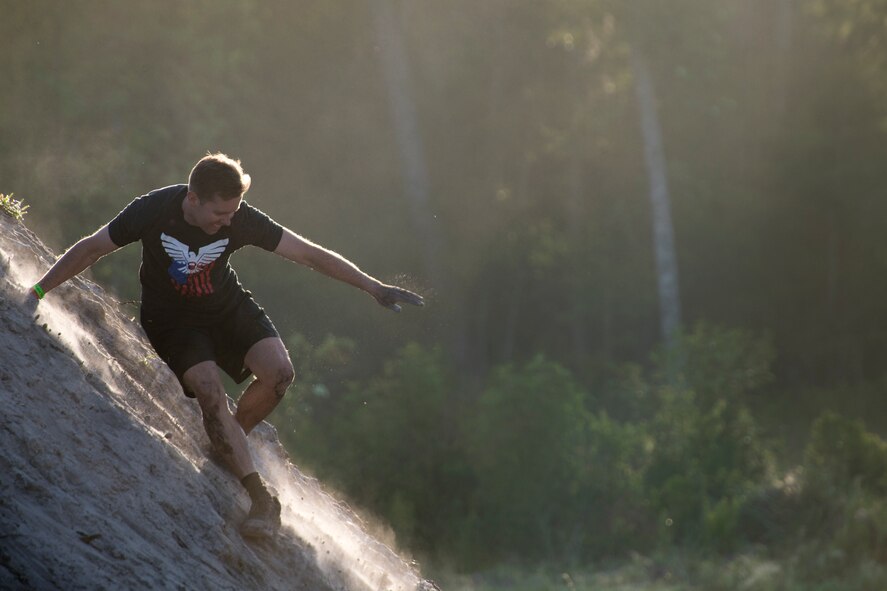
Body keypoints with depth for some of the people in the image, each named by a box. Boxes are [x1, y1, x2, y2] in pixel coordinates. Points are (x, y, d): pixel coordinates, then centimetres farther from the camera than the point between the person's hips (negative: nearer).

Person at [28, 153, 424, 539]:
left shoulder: (241, 220, -21)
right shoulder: (154, 211, -26)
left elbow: (309, 254, -15)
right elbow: (93, 248, -14)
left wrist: (374, 288, -14)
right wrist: (37, 292, -15)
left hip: (227, 307, 3)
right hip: (172, 319, -3)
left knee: (278, 372, -21)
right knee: (209, 391, -25)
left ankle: (230, 440, 7)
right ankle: (261, 498, -23)